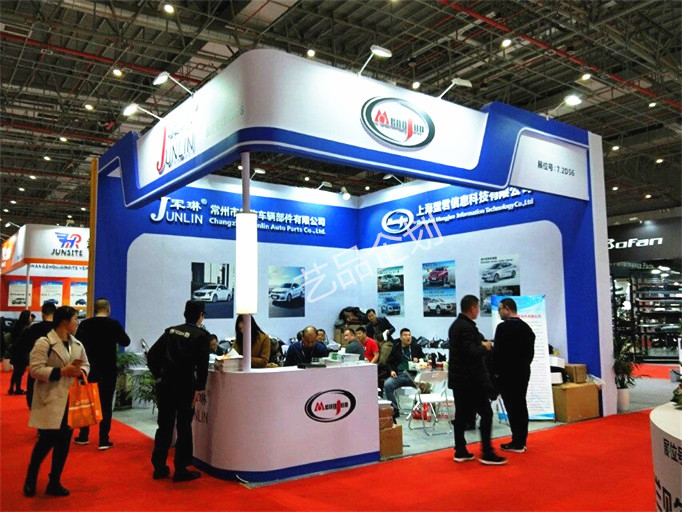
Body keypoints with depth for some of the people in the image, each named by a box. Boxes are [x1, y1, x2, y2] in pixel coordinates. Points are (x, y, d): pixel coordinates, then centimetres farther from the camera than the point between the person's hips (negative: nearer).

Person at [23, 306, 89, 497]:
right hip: (51, 400, -6)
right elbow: (35, 369, -16)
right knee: (47, 440, -3)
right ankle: (30, 479, 23)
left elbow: (86, 364, 19)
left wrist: (81, 372, -4)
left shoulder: (77, 344, 10)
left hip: (71, 400, 6)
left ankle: (54, 483, 22)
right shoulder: (44, 343, -10)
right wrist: (62, 371, -22)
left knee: (64, 441, 9)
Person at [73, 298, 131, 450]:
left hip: (88, 369, 2)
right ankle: (104, 440, 4)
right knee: (106, 405, 4)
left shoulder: (85, 324, -4)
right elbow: (125, 342, 3)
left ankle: (83, 436, 25)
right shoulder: (114, 324, -9)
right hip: (108, 371, -2)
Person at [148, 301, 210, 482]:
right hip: (185, 385, -5)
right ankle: (180, 470, 13)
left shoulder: (171, 330, 9)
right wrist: (199, 388, -9)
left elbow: (152, 354, 6)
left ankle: (159, 467, 23)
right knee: (184, 428, 7)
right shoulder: (202, 335, -6)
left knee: (164, 426, 15)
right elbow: (202, 364, -14)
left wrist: (158, 375, 13)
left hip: (165, 384, 5)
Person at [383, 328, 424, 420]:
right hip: (399, 374, 1)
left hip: (413, 374, -1)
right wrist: (392, 370, -1)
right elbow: (389, 362, 18)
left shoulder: (416, 347, 18)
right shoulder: (396, 349, 18)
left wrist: (418, 360, -1)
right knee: (387, 385, -28)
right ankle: (394, 410, -15)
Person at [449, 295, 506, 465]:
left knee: (462, 414, 11)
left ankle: (460, 451, 15)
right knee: (486, 413, -3)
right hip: (471, 379, -10)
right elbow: (471, 352, -25)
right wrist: (485, 347, -8)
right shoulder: (467, 327, -18)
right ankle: (487, 453, -1)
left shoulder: (456, 325, 13)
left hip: (458, 378, 10)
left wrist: (481, 343, 11)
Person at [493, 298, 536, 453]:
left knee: (512, 407, -4)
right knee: (521, 405, 12)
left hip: (508, 374, -8)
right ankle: (521, 441, 18)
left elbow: (498, 352, -16)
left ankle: (517, 443, 0)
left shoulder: (503, 327, -14)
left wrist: (494, 371, -5)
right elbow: (531, 352, 14)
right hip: (523, 373, 8)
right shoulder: (526, 327, 10)